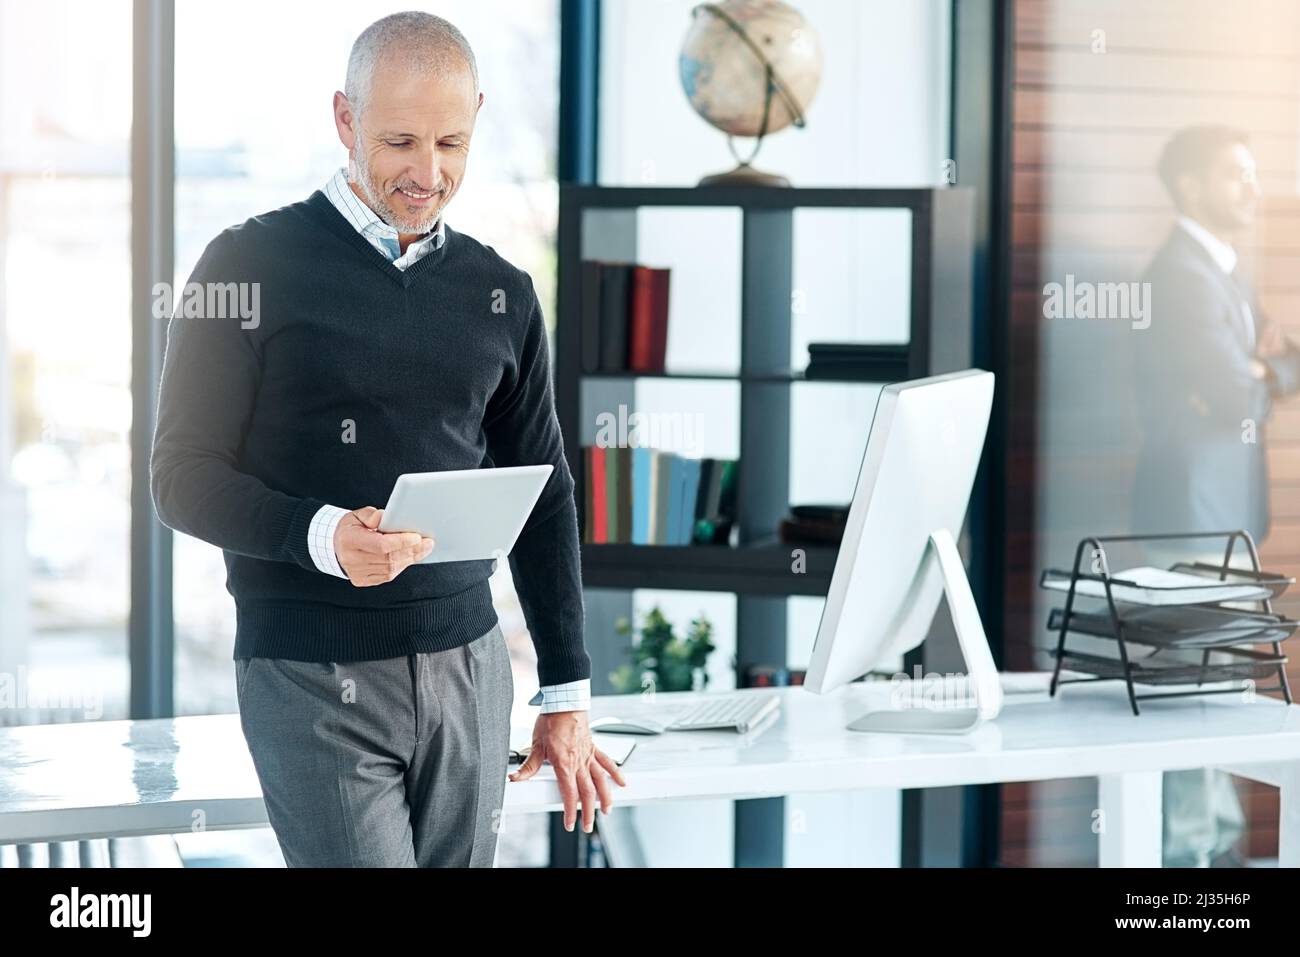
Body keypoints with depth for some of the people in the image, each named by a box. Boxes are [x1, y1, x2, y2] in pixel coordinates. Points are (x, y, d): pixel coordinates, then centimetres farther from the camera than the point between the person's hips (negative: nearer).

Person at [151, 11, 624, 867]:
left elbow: (542, 497, 16)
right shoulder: (254, 266, -2)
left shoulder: (501, 294, 11)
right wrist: (321, 536, -22)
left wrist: (567, 695, 14)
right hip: (311, 678, -4)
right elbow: (183, 477, -4)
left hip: (468, 669, 4)